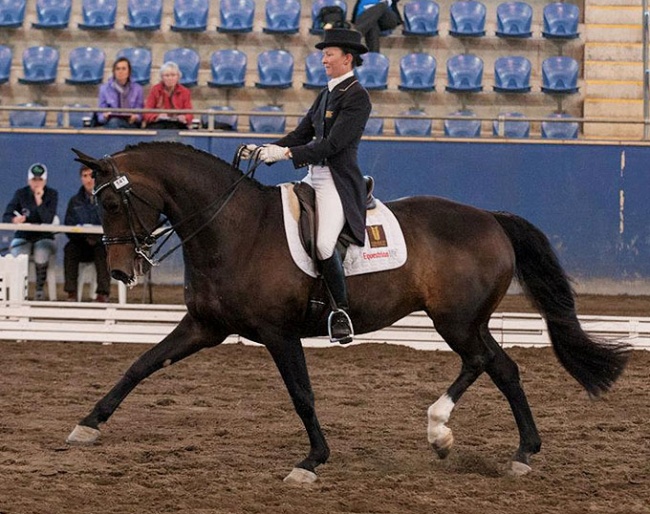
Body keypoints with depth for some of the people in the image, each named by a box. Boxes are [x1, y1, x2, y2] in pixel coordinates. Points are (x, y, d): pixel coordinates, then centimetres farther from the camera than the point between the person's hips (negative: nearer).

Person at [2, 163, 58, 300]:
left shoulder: (52, 194, 0)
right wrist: (14, 219, -26)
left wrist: (39, 200, -23)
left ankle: (40, 288, -18)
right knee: (20, 254, -33)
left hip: (44, 238, -1)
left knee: (41, 253, -35)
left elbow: (48, 220, -14)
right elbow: (5, 217, -2)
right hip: (23, 237, 1)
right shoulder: (21, 194, 4)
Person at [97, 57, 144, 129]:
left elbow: (140, 113, 8)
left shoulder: (137, 89, 11)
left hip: (131, 125, 0)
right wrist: (105, 116, -17)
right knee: (114, 121, -39)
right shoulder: (104, 88, 10)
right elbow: (101, 115, 7)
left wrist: (135, 117, -17)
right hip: (110, 124, 0)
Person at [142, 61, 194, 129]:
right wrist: (157, 117, -23)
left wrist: (184, 118, -21)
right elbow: (147, 113, 0)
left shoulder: (185, 92, 9)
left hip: (177, 124, 1)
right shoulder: (155, 90, 7)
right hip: (157, 123, -1)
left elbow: (189, 114, 4)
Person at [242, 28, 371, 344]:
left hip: (338, 183, -9)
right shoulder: (327, 93, 16)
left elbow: (334, 143, -19)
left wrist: (288, 153, -23)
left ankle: (342, 311, -9)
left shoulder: (357, 96, -10)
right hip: (314, 178, 9)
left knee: (323, 244, -26)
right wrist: (266, 151, 2)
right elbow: (302, 134, 16)